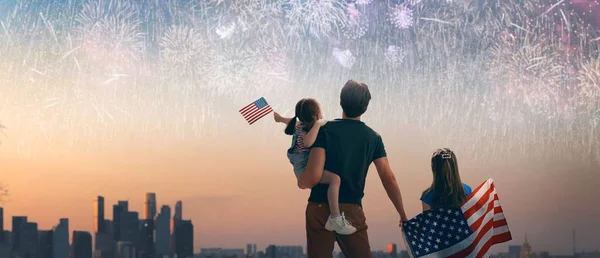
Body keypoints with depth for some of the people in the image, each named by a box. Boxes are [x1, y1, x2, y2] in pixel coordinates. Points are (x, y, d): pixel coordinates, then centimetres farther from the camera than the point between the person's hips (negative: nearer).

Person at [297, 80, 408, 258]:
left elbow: (313, 176, -14)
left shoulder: (324, 129, -6)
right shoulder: (373, 138, 5)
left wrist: (301, 183, 9)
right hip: (352, 211, 2)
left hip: (321, 209, -2)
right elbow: (389, 180, 3)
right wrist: (403, 215, 12)